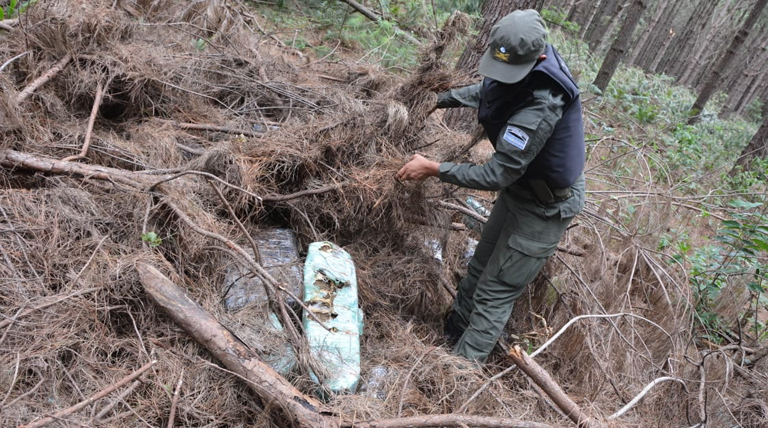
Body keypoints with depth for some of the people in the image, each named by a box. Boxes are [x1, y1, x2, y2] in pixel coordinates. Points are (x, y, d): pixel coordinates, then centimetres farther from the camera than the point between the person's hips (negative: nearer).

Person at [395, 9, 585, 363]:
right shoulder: (523, 62, -12)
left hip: (545, 206, -9)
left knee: (494, 293, 0)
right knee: (480, 266, 23)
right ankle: (452, 329, 43)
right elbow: (484, 91, 10)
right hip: (521, 187, 9)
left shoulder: (541, 107, -39)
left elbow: (497, 175, -35)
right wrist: (436, 100, 5)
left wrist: (433, 169, -30)